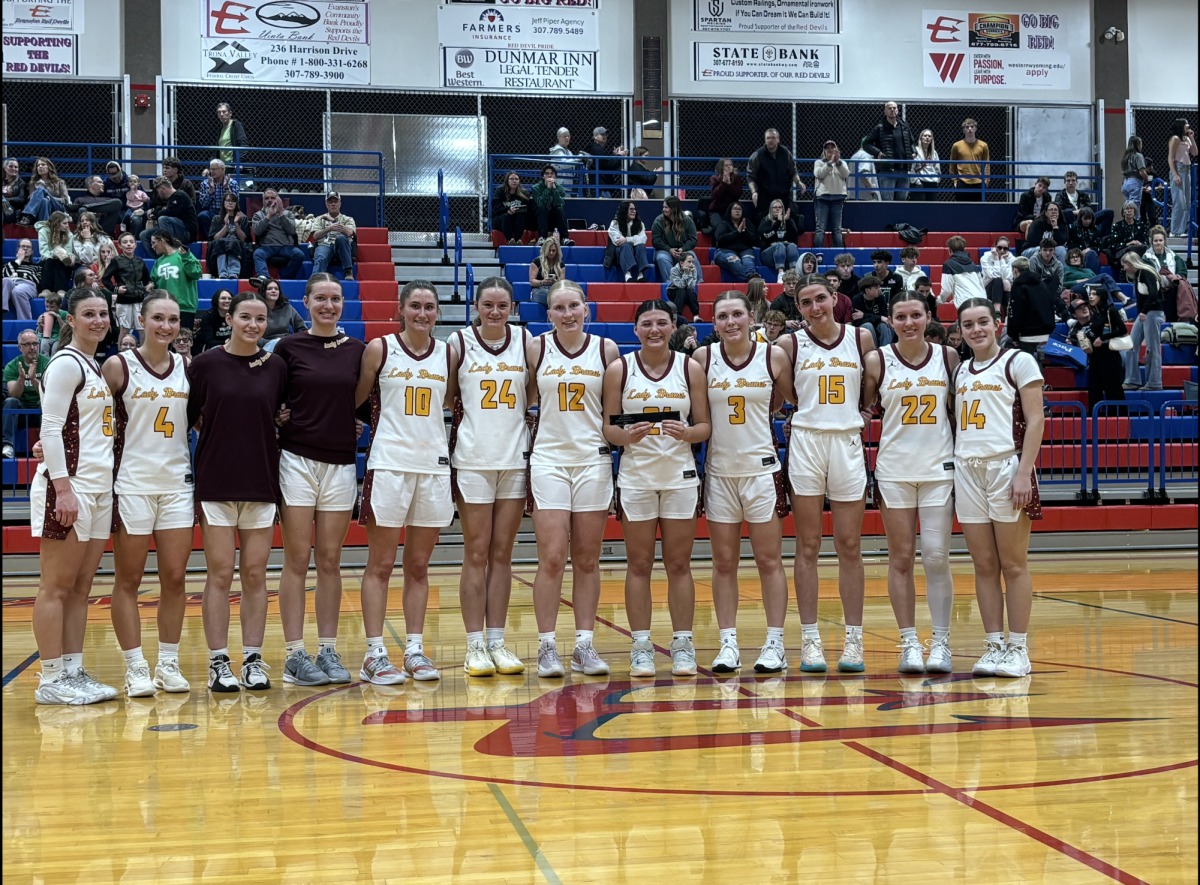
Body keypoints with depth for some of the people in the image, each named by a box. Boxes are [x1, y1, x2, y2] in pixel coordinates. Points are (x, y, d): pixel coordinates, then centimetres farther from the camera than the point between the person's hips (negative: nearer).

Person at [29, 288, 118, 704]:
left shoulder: (97, 367, 18)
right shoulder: (65, 364, -8)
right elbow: (50, 429, -15)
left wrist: (102, 489, 15)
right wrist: (63, 488, -20)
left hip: (98, 488, 9)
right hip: (68, 486, -9)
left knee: (81, 588, 10)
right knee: (56, 588, -3)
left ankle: (73, 672, 15)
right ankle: (51, 681, 1)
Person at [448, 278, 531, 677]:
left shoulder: (525, 341, 5)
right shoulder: (458, 343, -1)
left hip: (515, 458, 2)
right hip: (472, 459, -2)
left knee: (502, 554, 6)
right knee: (476, 554, 1)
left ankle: (497, 642, 12)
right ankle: (475, 646, 6)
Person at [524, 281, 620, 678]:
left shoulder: (606, 349, 4)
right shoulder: (535, 349, 1)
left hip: (593, 459, 1)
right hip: (548, 459, -1)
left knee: (587, 559, 5)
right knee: (552, 557, -6)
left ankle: (585, 645, 11)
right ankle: (547, 646, 2)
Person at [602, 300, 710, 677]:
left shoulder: (690, 368, 3)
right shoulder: (619, 369, 0)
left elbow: (705, 426, 4)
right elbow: (608, 427, 2)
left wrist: (686, 432, -17)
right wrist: (627, 435, -19)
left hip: (680, 475, 1)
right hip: (636, 474, -1)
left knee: (679, 564, 4)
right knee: (639, 564, 2)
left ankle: (682, 646, 11)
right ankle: (641, 647, 9)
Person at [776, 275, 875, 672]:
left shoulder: (861, 339, 4)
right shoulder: (790, 345, 1)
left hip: (848, 444, 1)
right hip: (805, 443, -1)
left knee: (849, 547, 3)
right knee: (808, 546, 2)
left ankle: (853, 639, 9)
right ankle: (809, 639, 6)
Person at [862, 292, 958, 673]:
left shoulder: (947, 357, 2)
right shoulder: (876, 361, -1)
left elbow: (959, 410, 10)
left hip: (940, 468, 0)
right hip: (894, 470, 0)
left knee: (937, 557, -3)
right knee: (901, 559, 3)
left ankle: (941, 643, 5)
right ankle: (909, 643, 10)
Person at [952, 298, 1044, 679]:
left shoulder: (1018, 362, 0)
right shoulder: (960, 372, 16)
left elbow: (1035, 420, -6)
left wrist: (1024, 473, -15)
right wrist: (953, 469, 12)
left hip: (1006, 466, -5)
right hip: (967, 471, 5)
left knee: (1013, 564, -3)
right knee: (984, 566, 5)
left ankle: (1018, 649, 2)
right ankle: (995, 646, 9)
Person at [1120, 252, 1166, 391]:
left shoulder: (1146, 273, -12)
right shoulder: (1136, 275, 14)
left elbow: (1153, 294, -24)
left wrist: (1144, 312, -25)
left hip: (1153, 313, -9)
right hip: (1143, 314, 9)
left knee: (1153, 348, -5)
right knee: (1132, 346, 5)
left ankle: (1154, 383, -1)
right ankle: (1133, 381, 9)